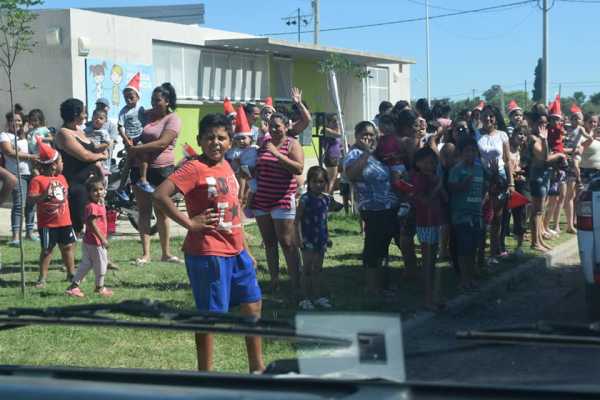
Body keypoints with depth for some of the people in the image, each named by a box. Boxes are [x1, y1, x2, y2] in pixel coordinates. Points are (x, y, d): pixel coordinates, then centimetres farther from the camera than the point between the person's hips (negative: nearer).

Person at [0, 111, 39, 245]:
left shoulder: (25, 135, 20)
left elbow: (34, 150, 25)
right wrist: (29, 156, -13)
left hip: (31, 173, 6)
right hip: (17, 174, -6)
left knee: (31, 204, 6)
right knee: (19, 204, -13)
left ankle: (29, 231, 16)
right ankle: (16, 236, -14)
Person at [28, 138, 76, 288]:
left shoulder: (62, 178, 9)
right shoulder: (38, 180, -15)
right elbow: (30, 199, -23)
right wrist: (44, 195, -37)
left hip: (65, 221, 6)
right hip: (47, 224, -6)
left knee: (68, 247, 12)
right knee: (47, 250, 1)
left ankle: (71, 273, 26)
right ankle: (42, 278, 11)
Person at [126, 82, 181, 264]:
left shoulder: (173, 119, -7)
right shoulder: (146, 115, 10)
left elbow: (163, 142, -20)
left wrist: (136, 149, -21)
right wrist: (129, 147, -1)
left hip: (162, 169, -4)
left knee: (162, 213, 3)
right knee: (144, 211, 5)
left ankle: (166, 253, 12)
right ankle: (145, 254, 7)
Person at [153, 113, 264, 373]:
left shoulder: (226, 167, 11)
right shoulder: (194, 168, -14)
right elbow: (160, 195, -24)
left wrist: (246, 250, 18)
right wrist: (190, 223, -19)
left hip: (236, 252, 8)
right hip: (208, 254, -8)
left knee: (253, 305, 14)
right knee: (210, 314, 0)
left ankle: (257, 368, 28)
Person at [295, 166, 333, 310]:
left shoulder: (326, 199, 6)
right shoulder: (305, 199, -12)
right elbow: (298, 219, -11)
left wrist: (327, 237, 16)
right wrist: (299, 238, -17)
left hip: (321, 239, 6)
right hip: (308, 239, -6)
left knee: (318, 268, 13)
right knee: (307, 269, 1)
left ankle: (318, 297, 21)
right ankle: (306, 298, 7)